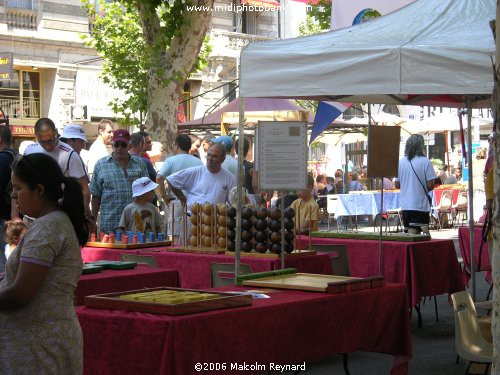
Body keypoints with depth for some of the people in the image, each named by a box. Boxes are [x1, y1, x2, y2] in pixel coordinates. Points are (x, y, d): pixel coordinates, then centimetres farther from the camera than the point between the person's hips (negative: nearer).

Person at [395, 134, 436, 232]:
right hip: (420, 206, -4)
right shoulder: (425, 162, -10)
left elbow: (397, 185, 8)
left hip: (405, 206, 4)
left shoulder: (401, 162, 3)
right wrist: (425, 189, 9)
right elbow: (430, 185, -11)